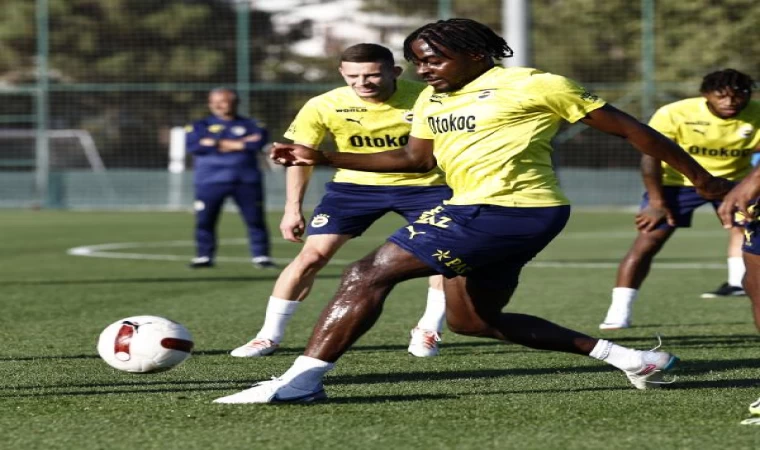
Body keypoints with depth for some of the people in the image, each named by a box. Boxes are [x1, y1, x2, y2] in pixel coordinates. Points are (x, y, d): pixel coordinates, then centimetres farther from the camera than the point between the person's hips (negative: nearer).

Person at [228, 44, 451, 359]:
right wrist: (293, 208, -6)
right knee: (312, 255, -8)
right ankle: (269, 336, 1)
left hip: (422, 185, 0)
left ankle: (427, 332, 10)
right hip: (355, 185, 0)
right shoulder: (324, 106, -18)